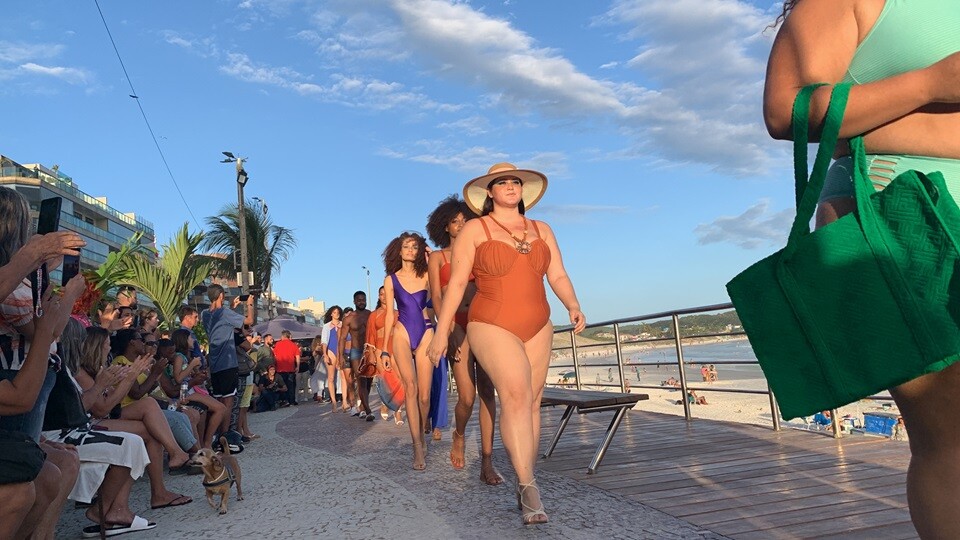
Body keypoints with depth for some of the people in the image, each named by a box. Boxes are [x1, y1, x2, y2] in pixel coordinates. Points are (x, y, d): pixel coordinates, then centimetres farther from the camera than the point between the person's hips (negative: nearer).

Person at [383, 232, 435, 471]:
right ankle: (418, 447, -18)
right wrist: (384, 347, 6)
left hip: (425, 334, 1)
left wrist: (431, 263, -8)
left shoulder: (426, 275, 9)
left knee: (424, 394, -2)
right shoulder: (391, 280, 10)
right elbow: (389, 315, 10)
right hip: (402, 334, 0)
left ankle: (421, 436, 23)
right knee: (410, 386, -19)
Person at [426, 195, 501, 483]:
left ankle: (487, 463, -3)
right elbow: (436, 296, 1)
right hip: (457, 324, -2)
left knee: (487, 391, -6)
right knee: (467, 396, -13)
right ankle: (458, 436, 19)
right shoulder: (437, 257, 12)